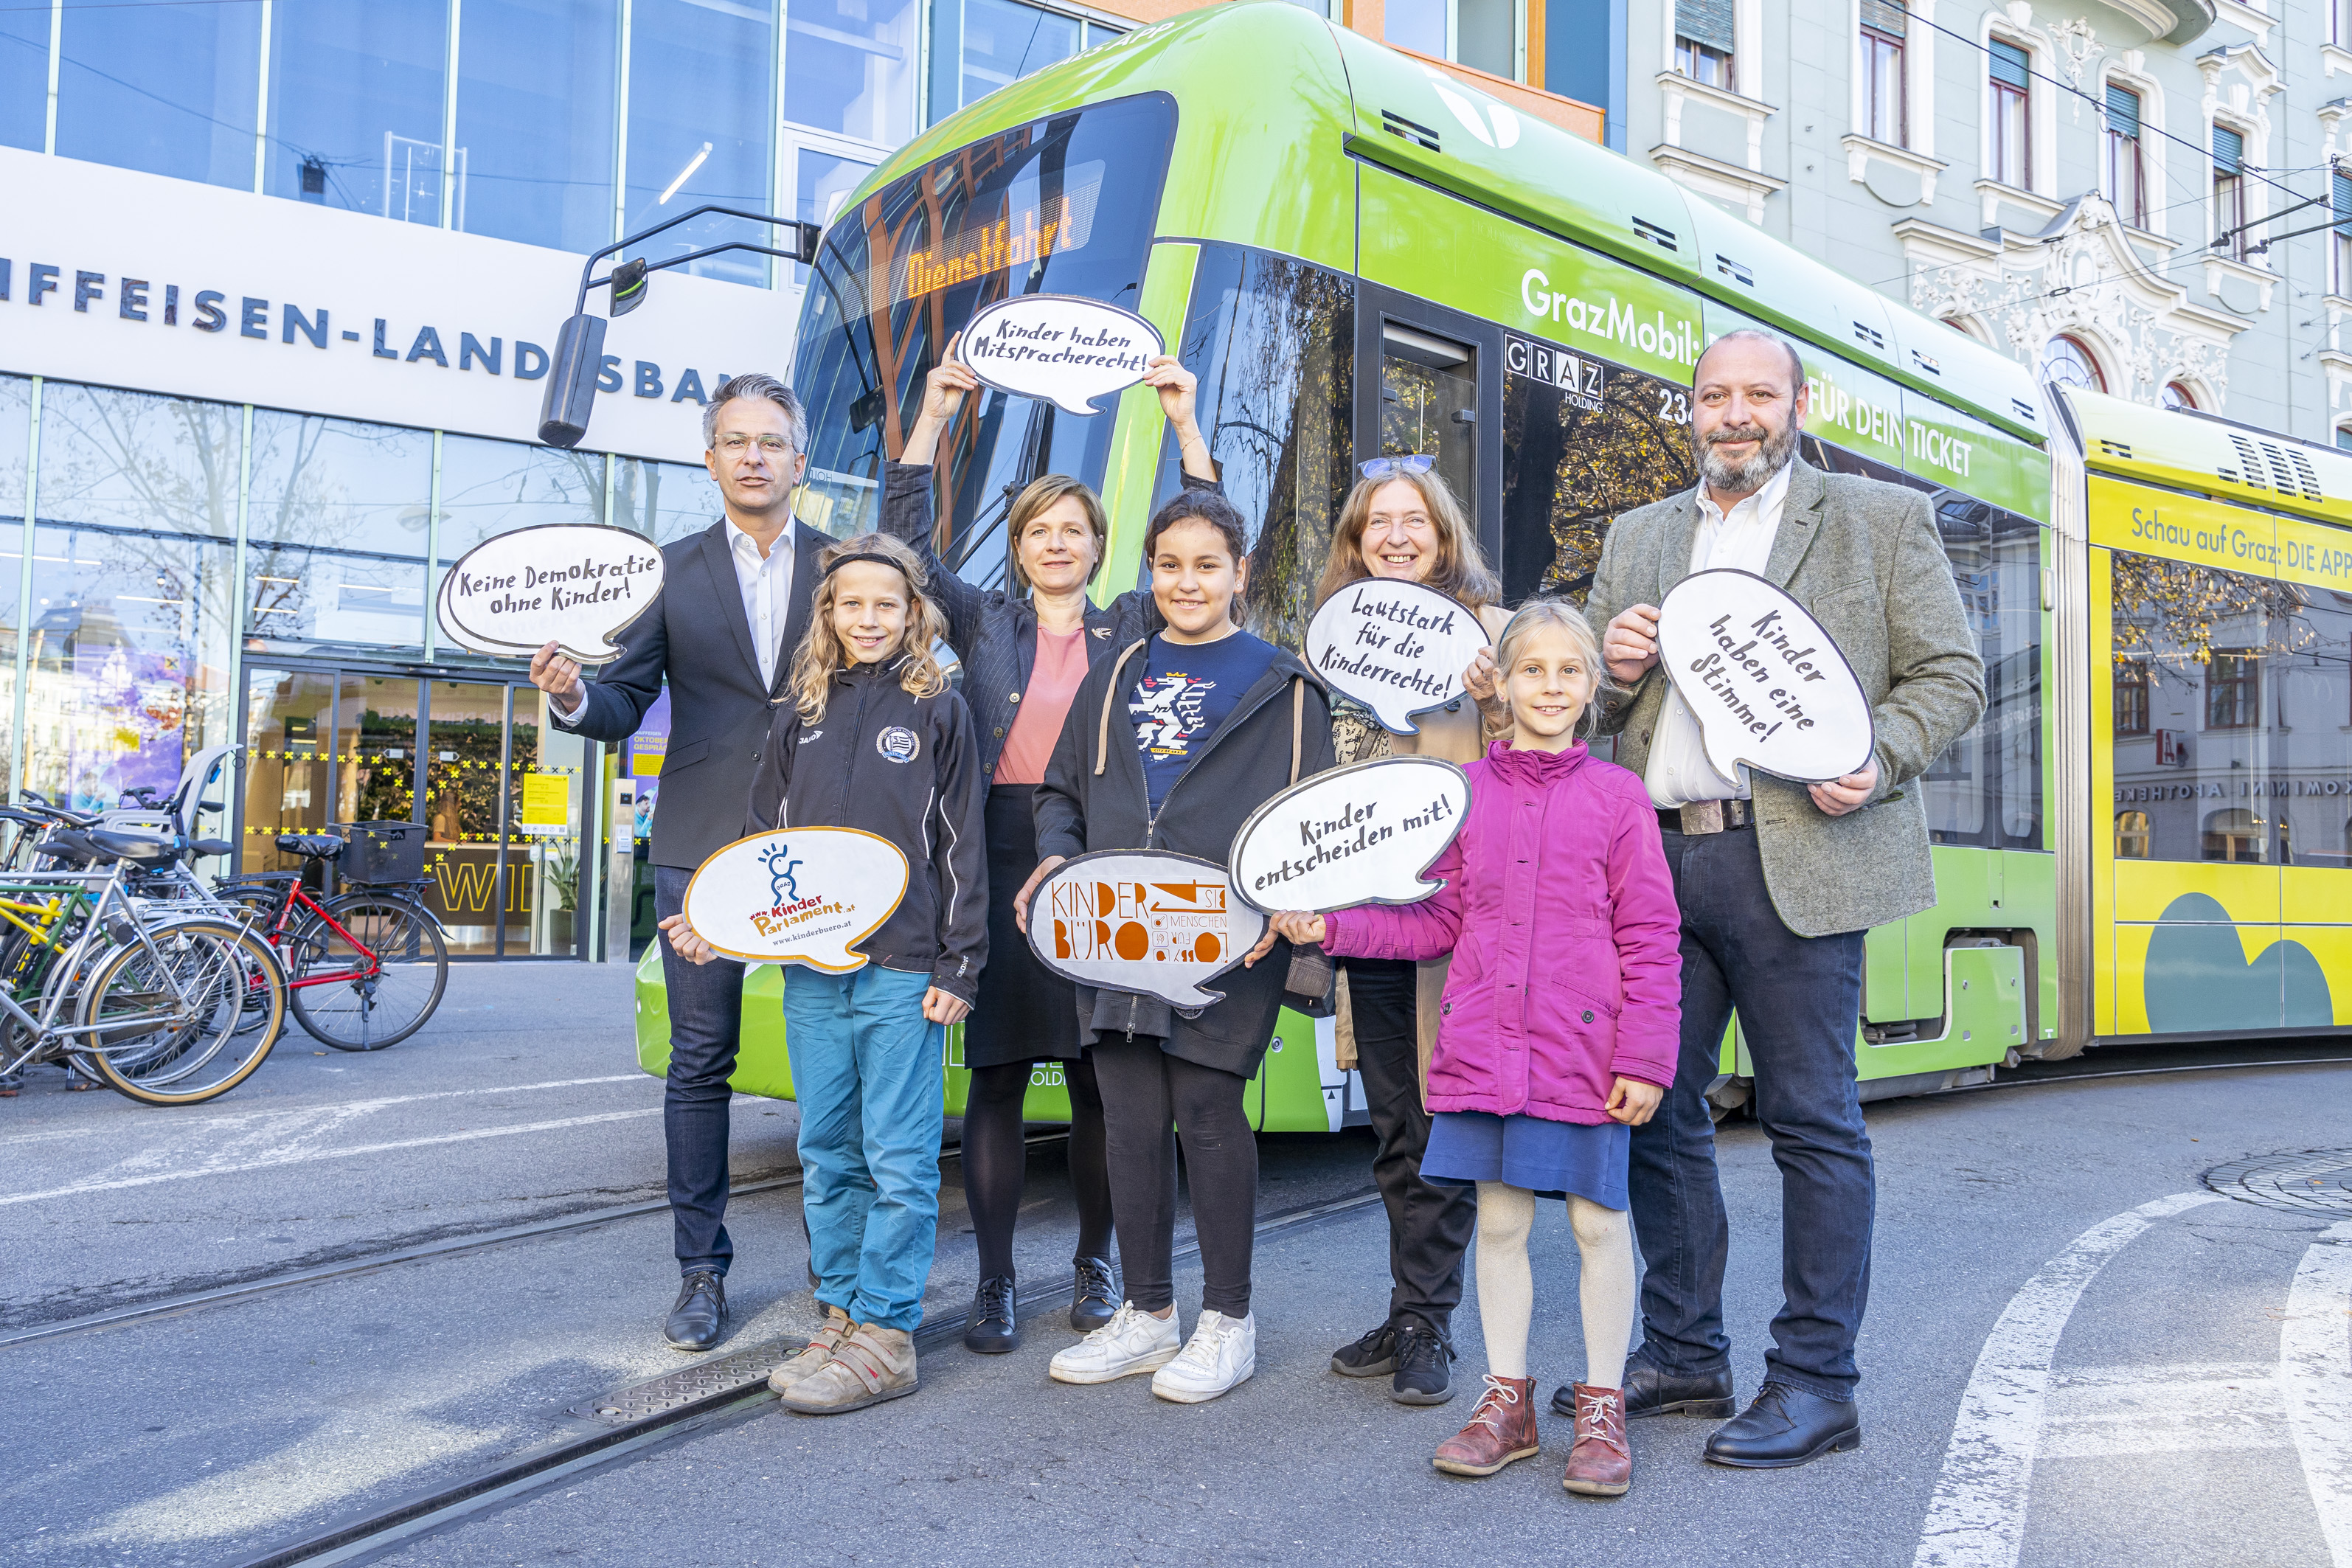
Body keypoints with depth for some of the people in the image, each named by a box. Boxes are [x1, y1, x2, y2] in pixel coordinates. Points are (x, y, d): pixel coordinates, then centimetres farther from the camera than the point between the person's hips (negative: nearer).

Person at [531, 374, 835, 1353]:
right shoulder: (669, 573, 9)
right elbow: (626, 705, 4)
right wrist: (573, 696, -18)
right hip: (703, 848, 1)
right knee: (700, 1061, 5)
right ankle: (702, 1270, 16)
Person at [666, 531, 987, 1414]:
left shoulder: (938, 711, 1)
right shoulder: (798, 716, 13)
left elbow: (962, 846, -1)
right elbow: (762, 838, 16)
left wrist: (959, 966, -6)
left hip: (904, 970, -4)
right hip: (811, 969, 5)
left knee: (899, 1161, -1)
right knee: (826, 1158, 11)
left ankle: (885, 1334, 7)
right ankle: (842, 1315, 22)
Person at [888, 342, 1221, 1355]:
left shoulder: (1131, 627, 12)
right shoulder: (984, 622, 11)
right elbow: (907, 542, 3)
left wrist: (1185, 424, -1)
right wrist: (934, 416, -3)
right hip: (1001, 858, 0)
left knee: (1098, 1076, 6)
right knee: (997, 1073, 1)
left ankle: (1095, 1263, 21)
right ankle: (993, 1280, 11)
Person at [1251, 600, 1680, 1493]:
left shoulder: (1617, 796, -2)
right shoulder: (1465, 792, 6)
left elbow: (1651, 940, -2)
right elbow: (1438, 922, 11)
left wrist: (1645, 1059, -7)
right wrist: (1329, 927, 2)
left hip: (1584, 1052, -2)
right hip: (1485, 1047, 3)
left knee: (1598, 1221, 6)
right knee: (1498, 1220, 11)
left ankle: (1601, 1410, 22)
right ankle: (1507, 1401, 26)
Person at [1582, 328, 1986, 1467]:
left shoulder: (1884, 519, 8)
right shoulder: (1637, 537, 19)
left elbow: (1951, 676, 5)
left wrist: (1875, 760, -14)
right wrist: (1612, 666, -1)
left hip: (1794, 858, -4)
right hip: (1653, 855, 5)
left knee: (1812, 1119, -1)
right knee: (1656, 1110, 8)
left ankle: (1815, 1380, 10)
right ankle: (1682, 1356, 22)